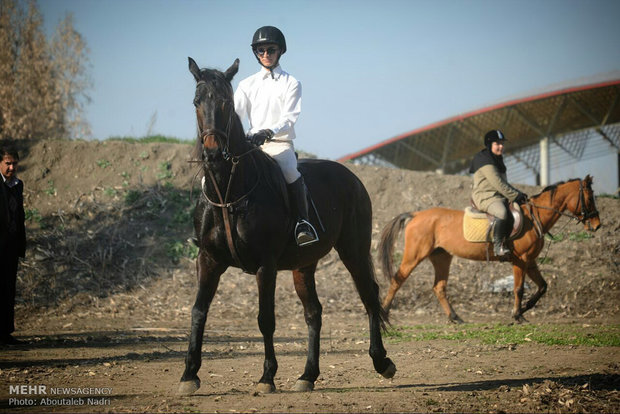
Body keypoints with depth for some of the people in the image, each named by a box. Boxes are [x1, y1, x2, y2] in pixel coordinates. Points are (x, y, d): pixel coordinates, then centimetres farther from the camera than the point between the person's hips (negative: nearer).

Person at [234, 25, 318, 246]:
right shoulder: (247, 85, 16)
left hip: (280, 143, -4)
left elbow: (289, 119, -7)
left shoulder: (291, 84, 5)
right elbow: (234, 113, 6)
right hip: (251, 143, 4)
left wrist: (268, 132, -27)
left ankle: (303, 222, -29)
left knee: (290, 171, -38)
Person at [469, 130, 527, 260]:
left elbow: (504, 184, 27)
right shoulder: (484, 159, -9)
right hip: (485, 197, -10)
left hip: (501, 197, 10)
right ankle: (498, 245, -30)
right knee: (503, 212, -38)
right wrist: (515, 196, -17)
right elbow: (497, 184, -17)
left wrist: (519, 194, 13)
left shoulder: (497, 160, 23)